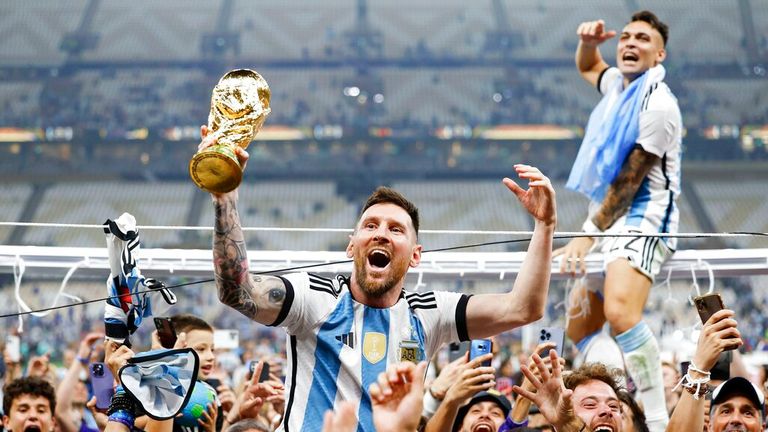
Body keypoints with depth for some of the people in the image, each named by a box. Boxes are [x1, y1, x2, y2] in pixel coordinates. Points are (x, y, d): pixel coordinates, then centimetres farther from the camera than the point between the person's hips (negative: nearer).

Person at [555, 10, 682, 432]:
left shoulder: (658, 105, -14)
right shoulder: (618, 83, 12)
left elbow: (627, 182, -16)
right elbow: (588, 68, 37)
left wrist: (589, 234, -15)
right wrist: (588, 43, 13)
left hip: (641, 222, -10)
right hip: (611, 223, 10)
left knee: (619, 311, -33)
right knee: (579, 329, 7)